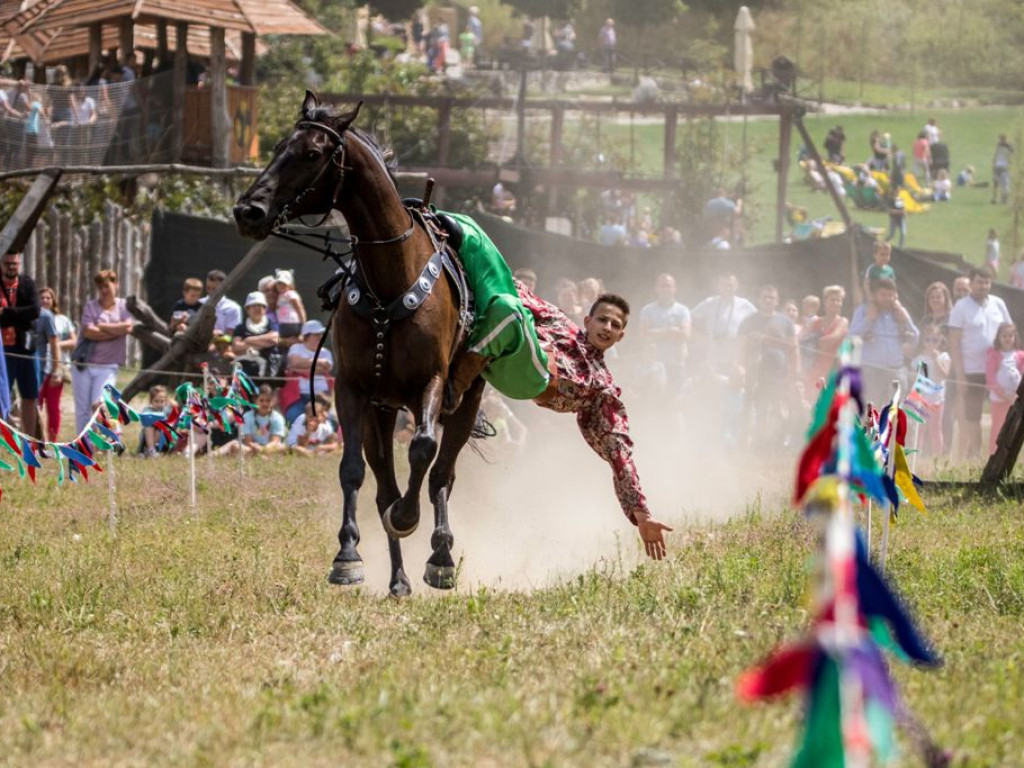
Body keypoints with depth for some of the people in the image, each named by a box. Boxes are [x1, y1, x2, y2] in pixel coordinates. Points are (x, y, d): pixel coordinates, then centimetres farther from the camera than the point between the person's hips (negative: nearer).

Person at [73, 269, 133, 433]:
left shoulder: (124, 306, 6)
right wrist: (116, 332, -6)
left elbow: (128, 327, -12)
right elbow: (88, 332, -10)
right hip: (83, 364, 2)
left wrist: (101, 326, -6)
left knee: (99, 405, -18)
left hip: (107, 367, -2)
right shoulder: (91, 306, 4)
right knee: (82, 409, 3)